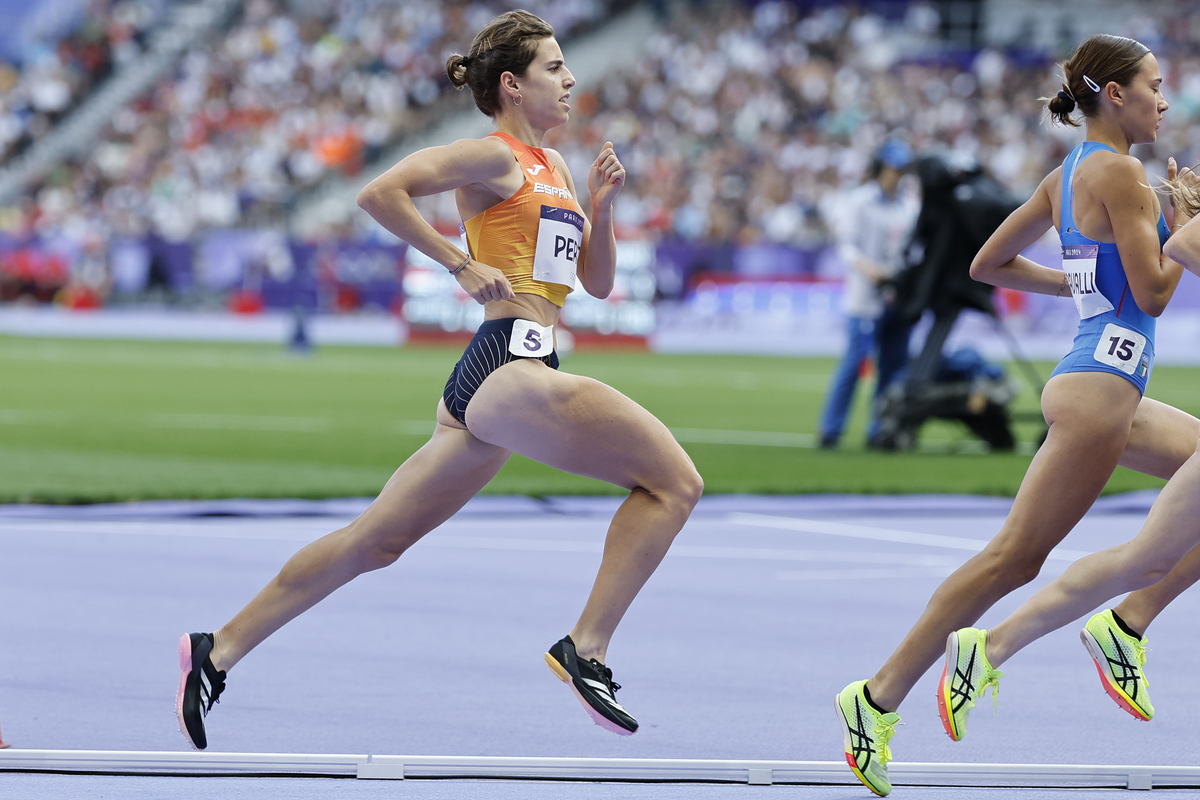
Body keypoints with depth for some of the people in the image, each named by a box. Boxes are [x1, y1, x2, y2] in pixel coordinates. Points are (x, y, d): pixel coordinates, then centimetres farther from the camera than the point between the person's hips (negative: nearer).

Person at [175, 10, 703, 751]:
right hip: (510, 364, -9)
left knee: (378, 539, 12)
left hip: (493, 383, 9)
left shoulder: (553, 167, 22)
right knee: (674, 479, -15)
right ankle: (586, 648, -14)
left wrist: (601, 205, 7)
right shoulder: (495, 157, -5)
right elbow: (381, 193, -15)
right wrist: (463, 265, -13)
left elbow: (597, 280, 24)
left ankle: (219, 651, 16)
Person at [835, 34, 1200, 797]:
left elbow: (989, 263, 19)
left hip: (1106, 386, 10)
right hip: (1101, 382, -10)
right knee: (1014, 557, -9)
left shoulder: (1068, 175, 14)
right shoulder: (1119, 172, -12)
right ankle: (879, 699, -7)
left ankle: (1130, 621, 6)